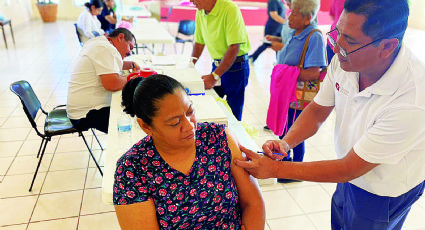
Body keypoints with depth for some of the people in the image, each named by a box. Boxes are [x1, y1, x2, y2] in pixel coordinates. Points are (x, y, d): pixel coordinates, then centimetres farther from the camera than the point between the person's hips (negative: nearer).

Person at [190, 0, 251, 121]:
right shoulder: (200, 12, 2)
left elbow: (234, 48, -26)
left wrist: (215, 76, -29)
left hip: (235, 66, -6)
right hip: (217, 64, 6)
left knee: (232, 117, -2)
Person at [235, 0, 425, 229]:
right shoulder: (344, 60, -19)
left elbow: (349, 168, -31)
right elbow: (318, 110, -4)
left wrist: (275, 169, -29)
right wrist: (285, 142, -22)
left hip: (384, 194, -5)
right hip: (351, 174, 5)